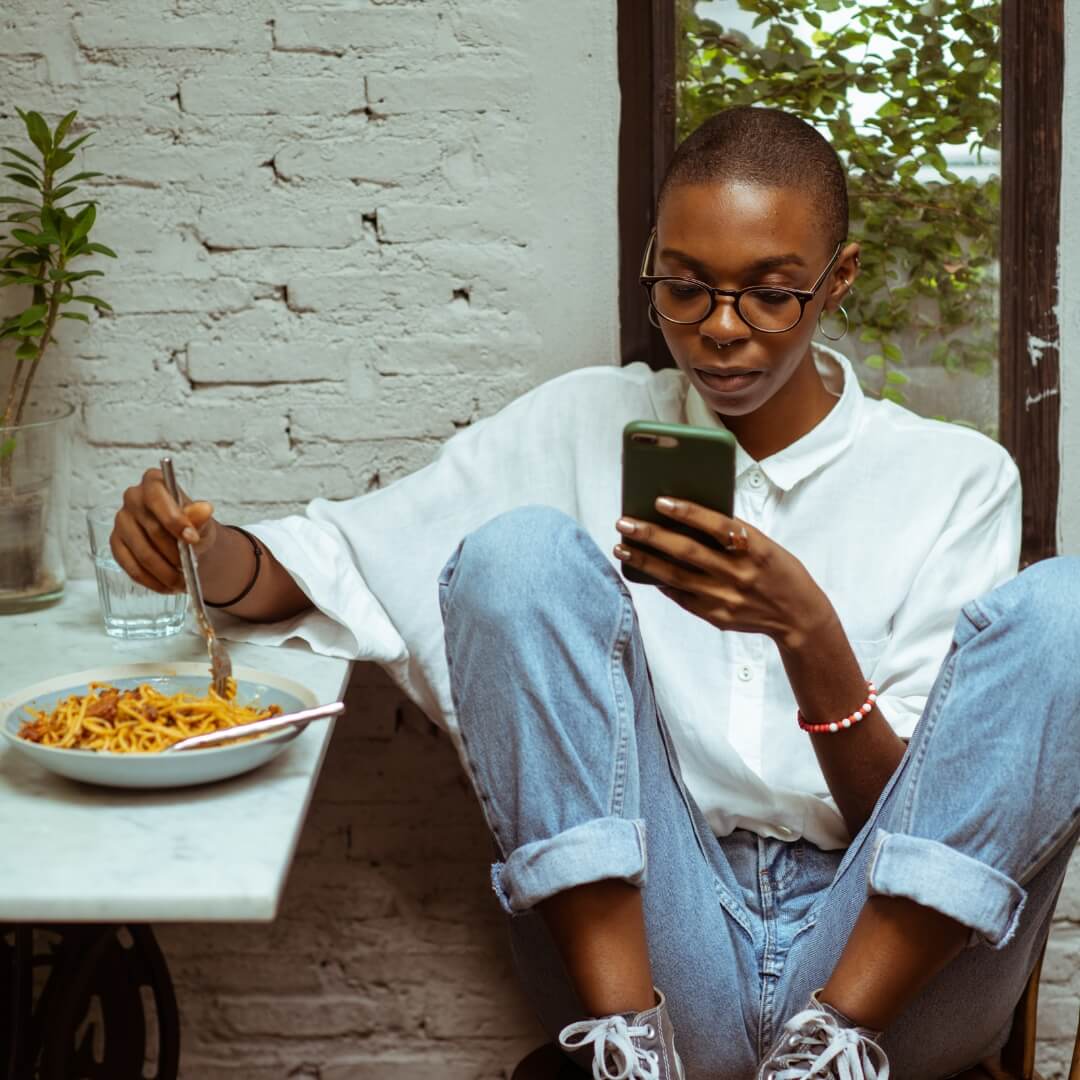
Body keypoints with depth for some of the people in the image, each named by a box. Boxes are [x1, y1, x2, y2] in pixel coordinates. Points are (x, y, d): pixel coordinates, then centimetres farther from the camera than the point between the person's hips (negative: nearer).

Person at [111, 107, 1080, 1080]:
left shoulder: (954, 477, 7)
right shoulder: (587, 425, 10)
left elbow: (909, 812, 1)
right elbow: (331, 561, 7)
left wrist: (806, 633, -18)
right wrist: (207, 550, -15)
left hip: (888, 960, 0)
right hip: (638, 947, 1)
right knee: (522, 551, -18)